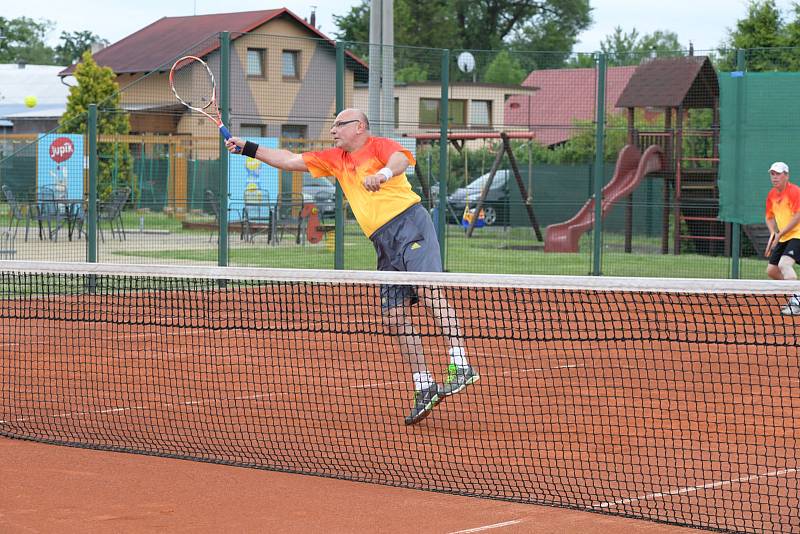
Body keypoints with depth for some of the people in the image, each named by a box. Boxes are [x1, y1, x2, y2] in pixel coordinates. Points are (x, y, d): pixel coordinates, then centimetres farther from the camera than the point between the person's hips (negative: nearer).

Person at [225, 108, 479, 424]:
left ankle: (461, 366, -32)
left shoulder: (379, 146, 1)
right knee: (395, 319, -1)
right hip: (383, 242, 7)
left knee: (429, 291, -25)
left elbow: (401, 160, -22)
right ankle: (424, 389, 2)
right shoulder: (335, 159, 23)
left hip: (409, 223, -7)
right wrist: (248, 149, 21)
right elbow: (290, 161, 26)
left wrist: (384, 173, -43)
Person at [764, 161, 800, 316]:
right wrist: (773, 233, 0)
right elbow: (770, 217, 20)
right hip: (782, 238, 9)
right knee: (771, 271, 9)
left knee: (784, 264, -29)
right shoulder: (772, 195, 10)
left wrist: (780, 234, -20)